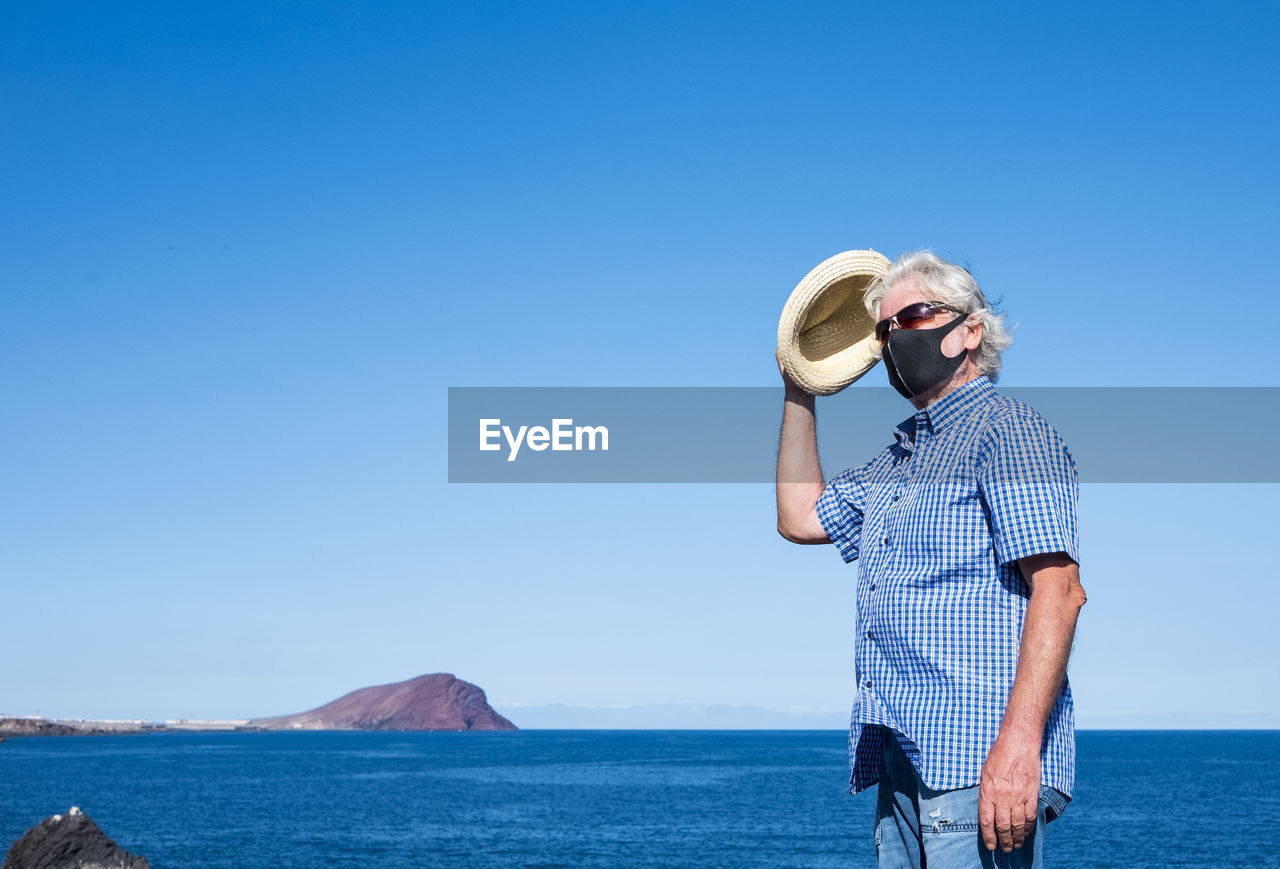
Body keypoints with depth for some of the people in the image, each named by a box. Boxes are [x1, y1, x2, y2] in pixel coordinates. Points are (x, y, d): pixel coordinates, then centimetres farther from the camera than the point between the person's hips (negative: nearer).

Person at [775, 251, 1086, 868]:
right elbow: (801, 517, 33)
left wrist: (1019, 744, -25)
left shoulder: (1006, 429, -5)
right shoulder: (899, 458, 24)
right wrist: (798, 392, 29)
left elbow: (1059, 590, -15)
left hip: (979, 763, -8)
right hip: (902, 757, 9)